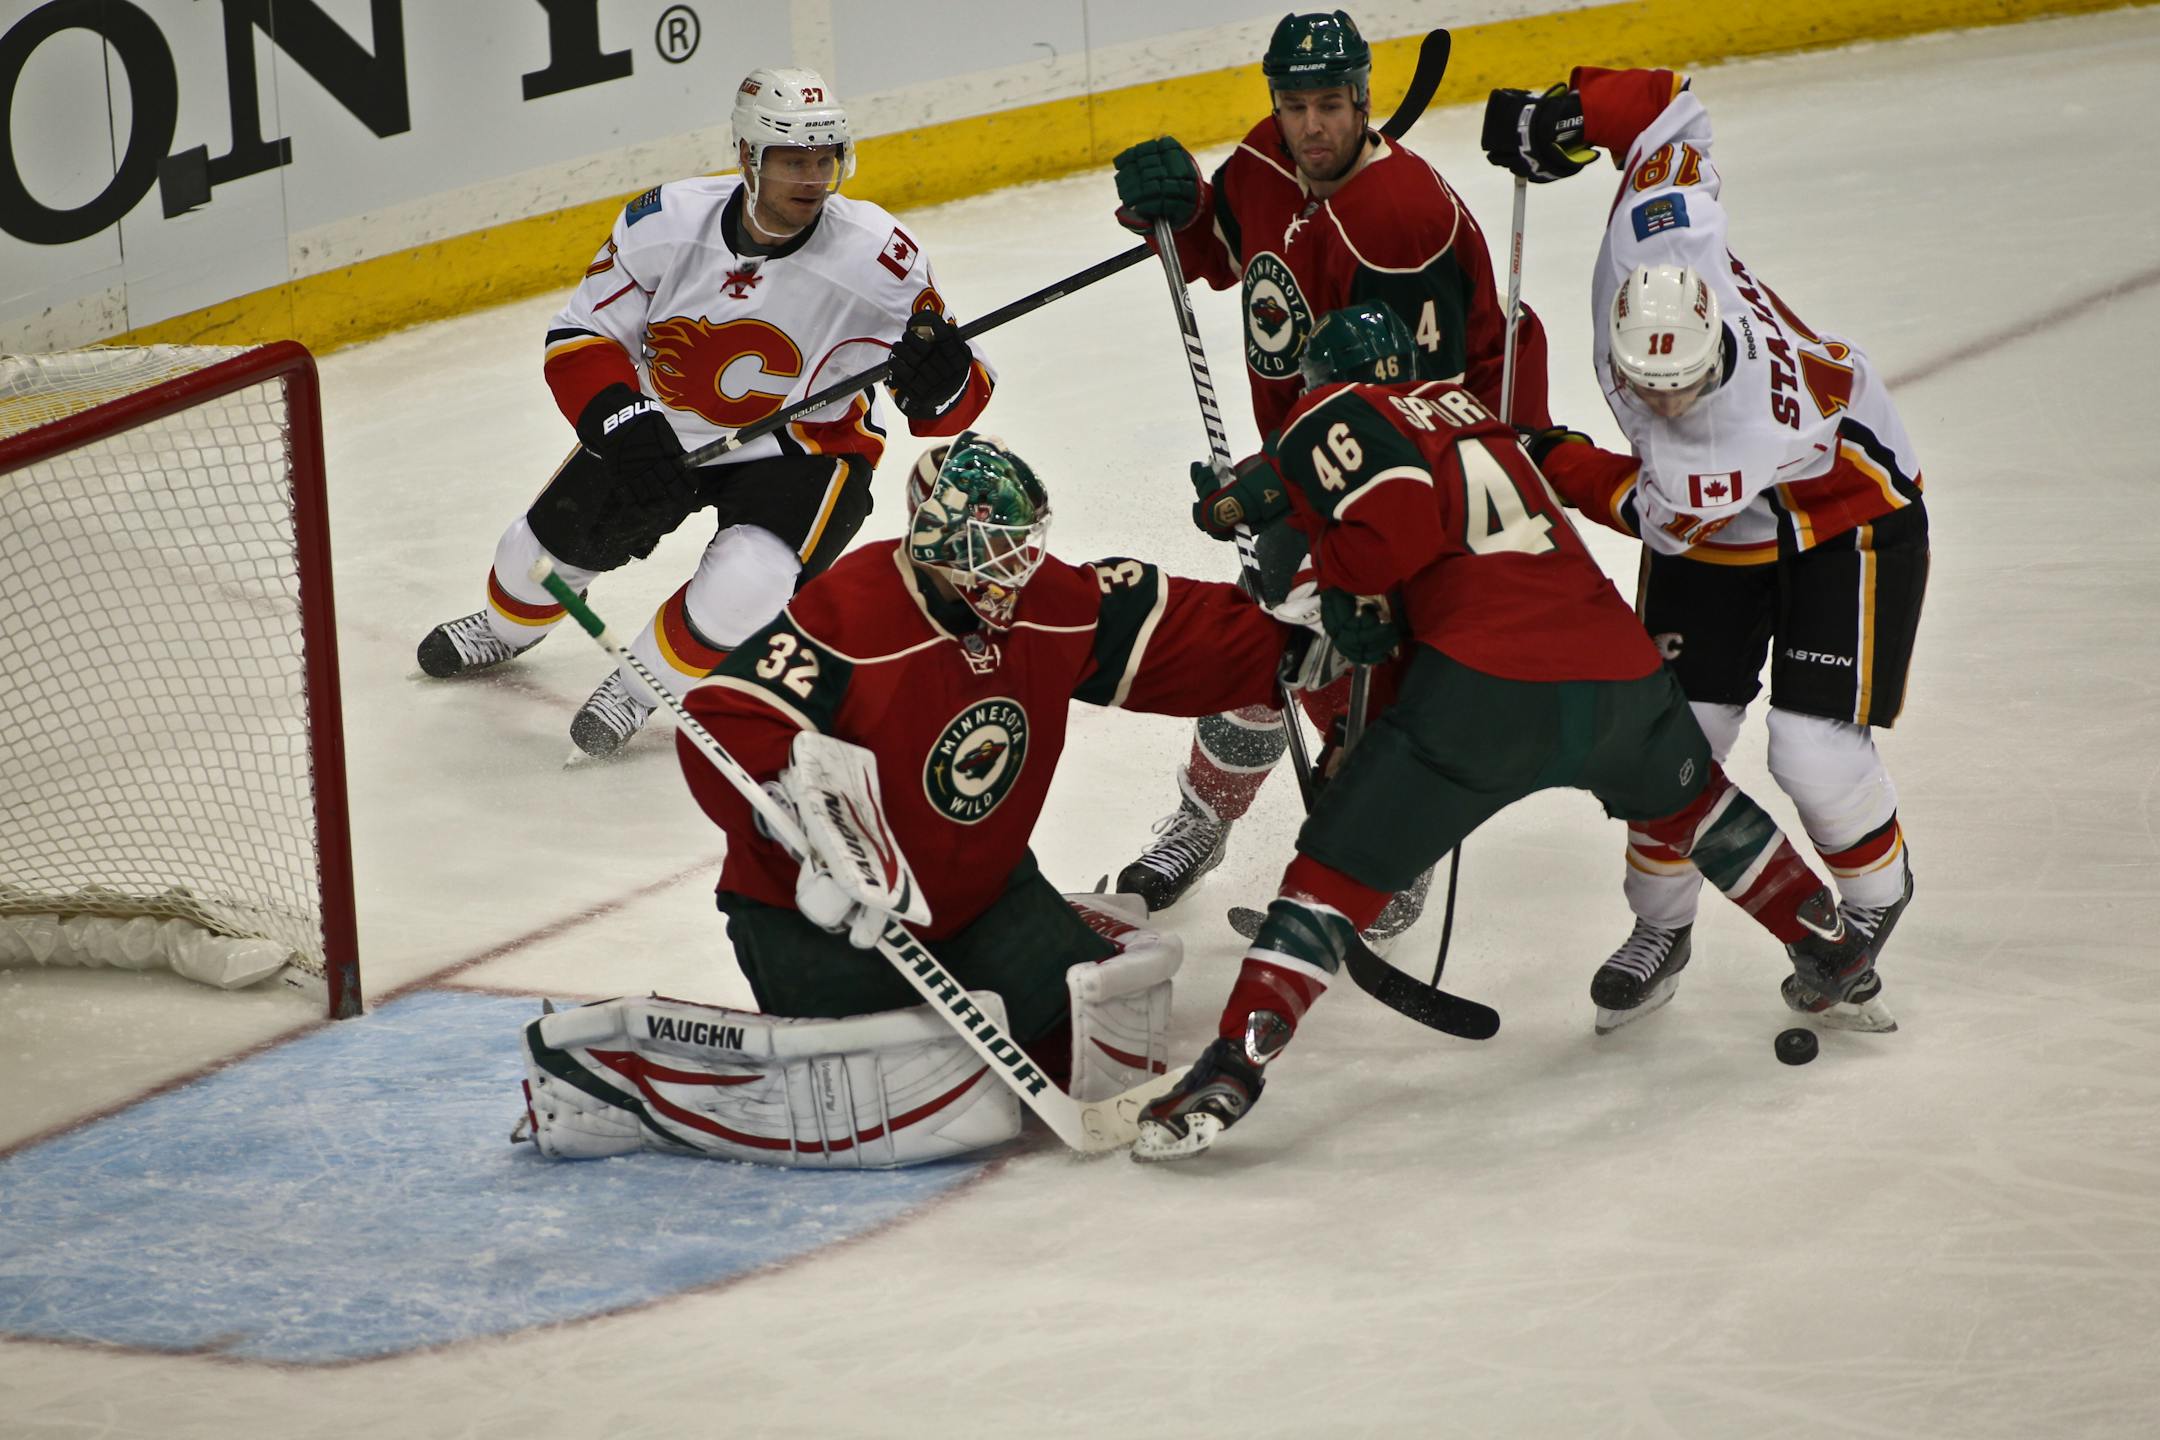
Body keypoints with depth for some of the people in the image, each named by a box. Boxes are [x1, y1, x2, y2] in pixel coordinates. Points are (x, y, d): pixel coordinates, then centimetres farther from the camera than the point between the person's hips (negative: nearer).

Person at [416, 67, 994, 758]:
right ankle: (510, 625, 43)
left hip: (803, 450, -3)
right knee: (544, 544, 4)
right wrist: (623, 422, -27)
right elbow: (580, 337, -9)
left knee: (743, 583, -30)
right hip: (663, 429, 3)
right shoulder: (666, 221, -19)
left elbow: (951, 408, -17)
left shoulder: (879, 255, -24)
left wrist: (944, 380, -42)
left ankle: (643, 683, 2)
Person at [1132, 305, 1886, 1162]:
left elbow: (1398, 510, -11)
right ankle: (1834, 950, 43)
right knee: (1684, 800, 35)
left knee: (1342, 862, 2)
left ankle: (1234, 1064, -9)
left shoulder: (1328, 418, 8)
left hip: (1488, 691, -6)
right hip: (1619, 671, 6)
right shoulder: (1465, 410, 30)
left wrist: (1344, 591, 5)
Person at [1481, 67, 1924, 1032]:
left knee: (1815, 752, -12)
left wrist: (1553, 464, -13)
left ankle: (1876, 893, 20)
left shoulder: (1745, 439, -43)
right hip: (1715, 537, 6)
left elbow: (1659, 515, -21)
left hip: (1845, 514, -6)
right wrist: (1566, 112, -19)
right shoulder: (1655, 244, -31)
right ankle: (1661, 924, 20)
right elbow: (1666, 103, -15)